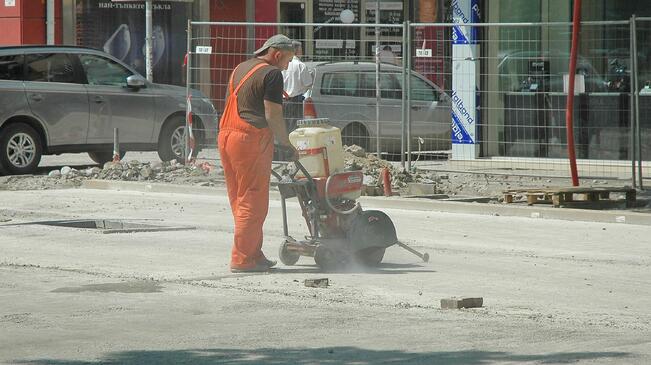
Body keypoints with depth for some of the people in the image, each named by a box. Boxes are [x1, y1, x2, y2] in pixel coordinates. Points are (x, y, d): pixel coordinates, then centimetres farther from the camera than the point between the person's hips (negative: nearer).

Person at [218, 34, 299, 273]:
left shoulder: (240, 69, 20)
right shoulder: (272, 74, -7)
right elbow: (273, 115, -13)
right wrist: (287, 145, -2)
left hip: (226, 136, 9)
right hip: (251, 139, -9)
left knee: (239, 201, 12)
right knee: (253, 202, -5)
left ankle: (254, 254, 17)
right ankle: (242, 259, -6)